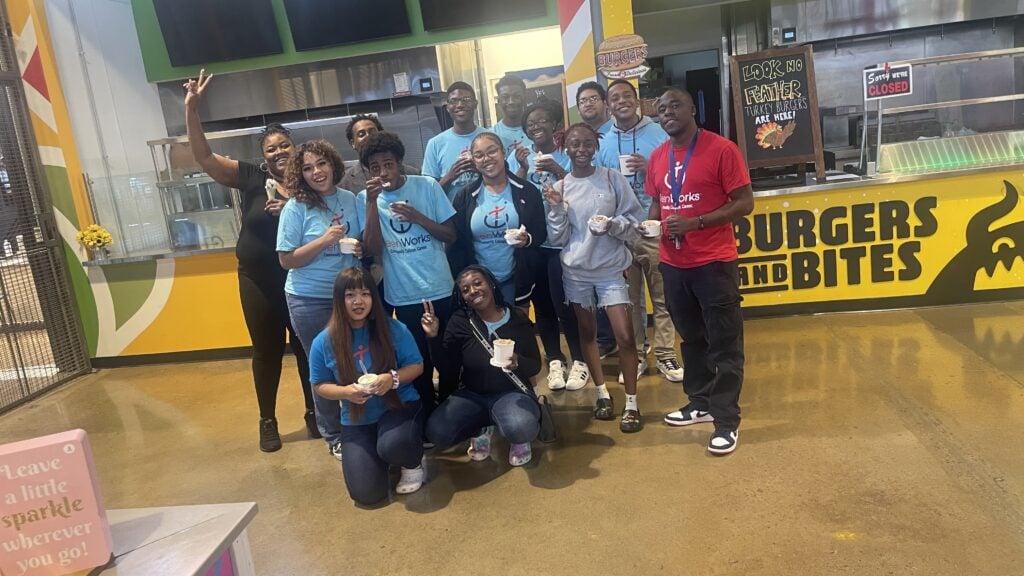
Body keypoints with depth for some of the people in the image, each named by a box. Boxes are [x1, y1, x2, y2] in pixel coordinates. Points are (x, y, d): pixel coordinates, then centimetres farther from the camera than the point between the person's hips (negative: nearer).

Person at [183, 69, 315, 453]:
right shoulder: (251, 178, -4)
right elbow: (204, 157, -9)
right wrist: (191, 109, -18)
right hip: (258, 282, 0)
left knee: (307, 347, 10)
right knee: (266, 351, 11)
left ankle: (314, 413, 28)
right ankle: (268, 421, 27)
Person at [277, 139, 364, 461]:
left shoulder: (350, 200, 2)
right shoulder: (296, 208, -9)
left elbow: (365, 242, 14)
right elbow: (286, 260, -11)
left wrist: (361, 249, -9)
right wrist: (324, 241, -22)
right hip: (310, 300, -3)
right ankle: (334, 437, 25)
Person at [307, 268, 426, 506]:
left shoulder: (394, 329, -10)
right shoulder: (324, 342, -7)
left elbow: (417, 365, -2)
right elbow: (320, 386, 2)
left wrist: (393, 378, -23)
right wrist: (346, 392, -19)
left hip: (399, 405, -1)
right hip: (356, 421, 2)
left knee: (392, 446, -37)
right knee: (366, 493, -13)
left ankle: (413, 464, 2)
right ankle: (379, 456, 24)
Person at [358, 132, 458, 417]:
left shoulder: (427, 185, -3)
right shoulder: (365, 198, -1)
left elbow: (451, 235, -1)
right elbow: (374, 249, -11)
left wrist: (418, 217, -15)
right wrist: (372, 202, -17)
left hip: (441, 290, 0)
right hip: (403, 297, 0)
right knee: (418, 363, 11)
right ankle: (429, 417, 30)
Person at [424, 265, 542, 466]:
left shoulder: (518, 318, -6)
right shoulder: (459, 322, -6)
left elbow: (535, 365, -4)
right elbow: (449, 367, -3)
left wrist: (518, 362, -26)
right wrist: (434, 337, -16)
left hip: (511, 393, -2)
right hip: (472, 395, 2)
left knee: (521, 429, -35)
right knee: (437, 432, -22)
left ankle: (518, 437, 6)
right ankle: (481, 430, 11)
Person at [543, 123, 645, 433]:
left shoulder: (613, 179, -4)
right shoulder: (558, 188, 0)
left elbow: (635, 222, -3)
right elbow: (558, 238, 0)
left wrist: (614, 225, -21)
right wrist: (556, 209, -14)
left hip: (611, 268, -2)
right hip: (576, 270, 2)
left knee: (625, 335, -7)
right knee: (587, 332, 12)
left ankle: (631, 403, 7)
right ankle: (602, 393, 29)